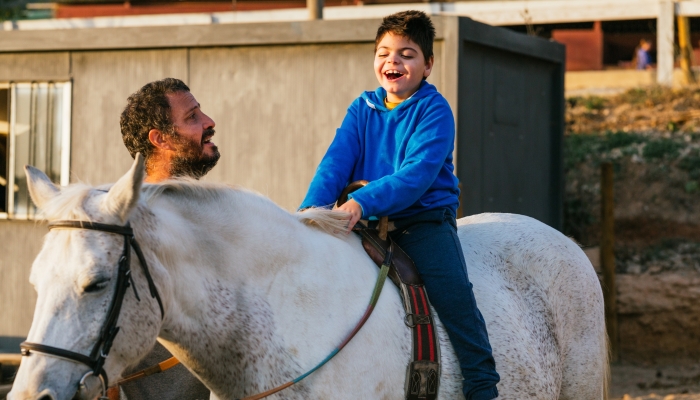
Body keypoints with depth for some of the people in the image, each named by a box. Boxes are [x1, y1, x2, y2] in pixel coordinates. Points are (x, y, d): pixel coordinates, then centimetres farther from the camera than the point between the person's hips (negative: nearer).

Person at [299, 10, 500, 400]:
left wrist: (363, 202, -34)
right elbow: (336, 163, -2)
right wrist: (311, 210, -20)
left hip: (425, 220, -5)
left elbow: (418, 174, -21)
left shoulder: (434, 111, -8)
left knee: (453, 293, -20)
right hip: (368, 222, 5)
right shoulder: (362, 109, 9)